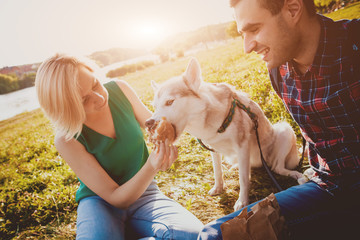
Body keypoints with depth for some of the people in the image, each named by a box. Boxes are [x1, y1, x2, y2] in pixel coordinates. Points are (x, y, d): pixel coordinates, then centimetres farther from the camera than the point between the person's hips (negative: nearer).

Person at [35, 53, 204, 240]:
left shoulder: (119, 89, -10)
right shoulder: (66, 139, -20)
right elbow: (115, 198, -18)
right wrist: (151, 168, -36)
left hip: (143, 192, 4)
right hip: (100, 201, -3)